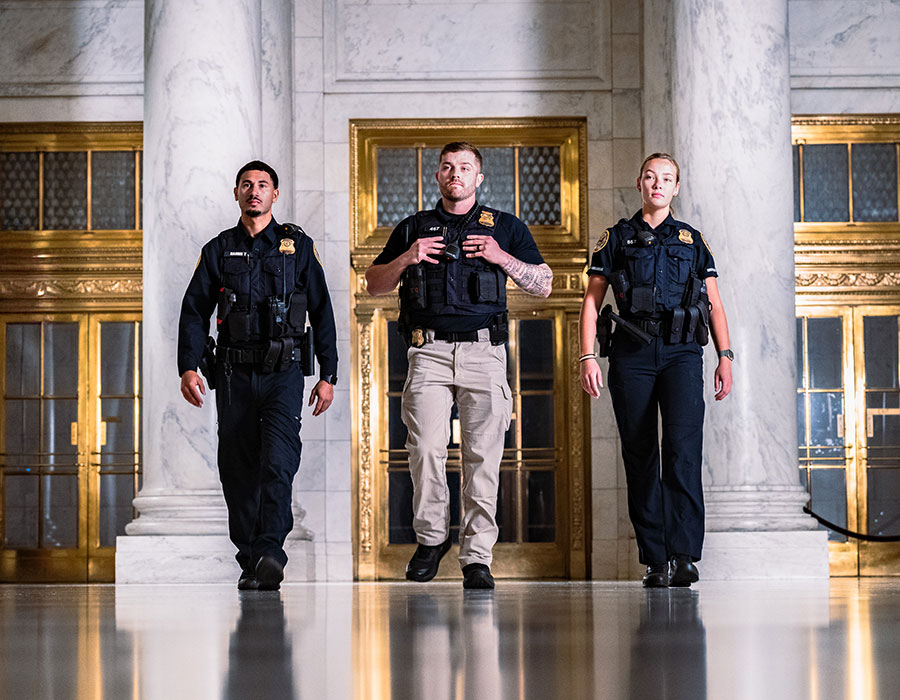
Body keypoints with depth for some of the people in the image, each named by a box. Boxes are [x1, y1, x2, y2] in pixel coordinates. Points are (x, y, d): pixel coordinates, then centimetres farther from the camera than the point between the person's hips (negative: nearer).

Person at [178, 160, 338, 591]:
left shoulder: (298, 247, 7)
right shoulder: (219, 251, 10)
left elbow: (322, 313, 8)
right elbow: (195, 312, 6)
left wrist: (328, 376, 2)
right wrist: (188, 368, -8)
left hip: (284, 373, -2)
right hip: (235, 374, 2)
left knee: (277, 461, -18)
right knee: (239, 470, 3)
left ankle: (270, 551, -26)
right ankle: (250, 562, 11)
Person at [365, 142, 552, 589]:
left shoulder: (505, 228, 14)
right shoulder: (414, 228, 17)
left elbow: (543, 285, 12)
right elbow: (375, 284, 17)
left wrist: (502, 258, -4)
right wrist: (406, 259, -1)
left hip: (483, 351, 0)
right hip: (429, 351, 1)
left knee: (482, 456, -6)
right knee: (426, 449, -11)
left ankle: (477, 556, -2)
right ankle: (432, 537, 9)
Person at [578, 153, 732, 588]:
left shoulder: (691, 241, 16)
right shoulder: (617, 239, 13)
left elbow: (714, 303, 15)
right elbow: (591, 301, 9)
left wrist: (725, 356, 4)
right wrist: (588, 357, -2)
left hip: (681, 352, 0)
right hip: (631, 355, 1)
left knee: (683, 446, -18)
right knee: (640, 456, 1)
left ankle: (682, 555, -22)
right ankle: (654, 560, 5)